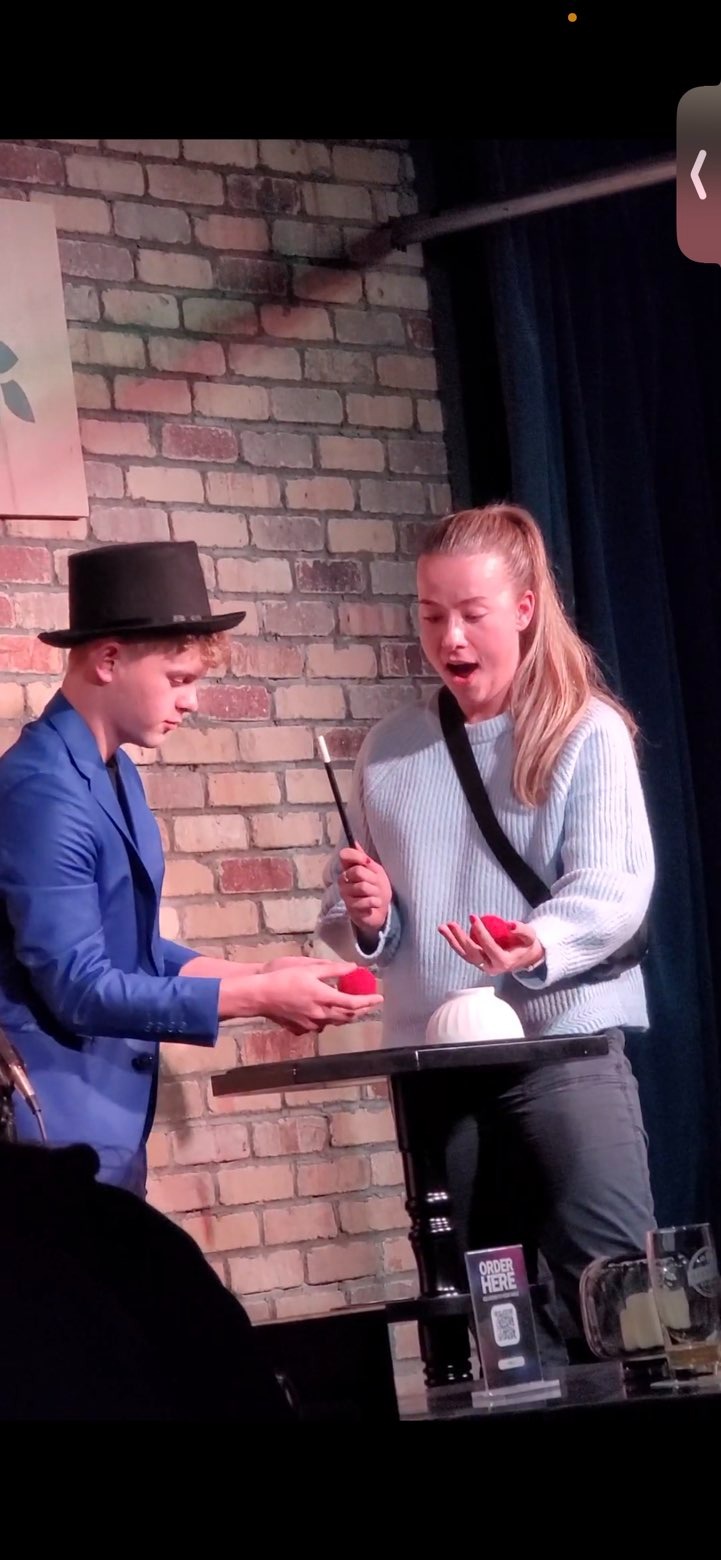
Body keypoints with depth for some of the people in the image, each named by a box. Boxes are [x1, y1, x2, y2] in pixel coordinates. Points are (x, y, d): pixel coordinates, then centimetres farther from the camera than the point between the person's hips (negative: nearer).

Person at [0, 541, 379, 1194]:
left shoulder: (115, 772, 11)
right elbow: (80, 989, -21)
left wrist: (257, 975, 5)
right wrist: (259, 997, -18)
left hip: (110, 1125, 10)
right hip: (55, 1132, -10)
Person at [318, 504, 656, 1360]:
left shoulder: (586, 733, -2)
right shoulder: (389, 750, 12)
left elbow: (612, 886, -14)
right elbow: (349, 919, 18)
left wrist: (538, 946, -35)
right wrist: (366, 919, -7)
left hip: (565, 1041, -5)